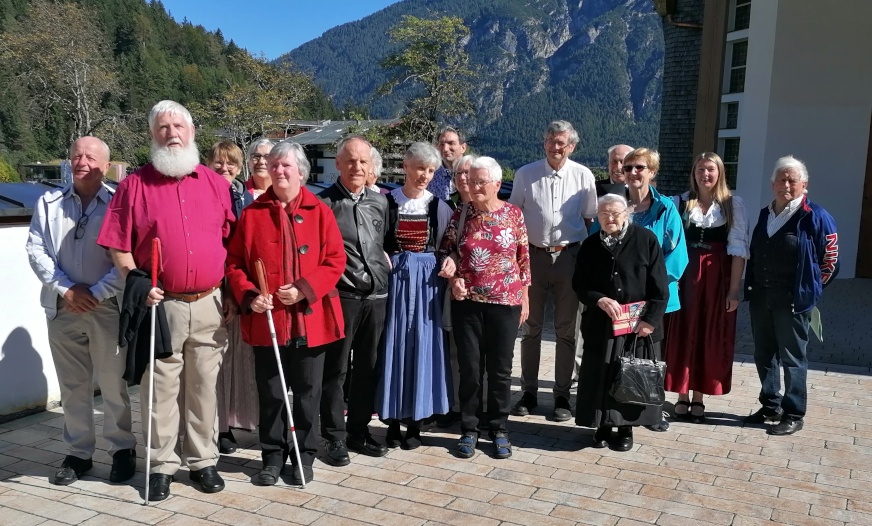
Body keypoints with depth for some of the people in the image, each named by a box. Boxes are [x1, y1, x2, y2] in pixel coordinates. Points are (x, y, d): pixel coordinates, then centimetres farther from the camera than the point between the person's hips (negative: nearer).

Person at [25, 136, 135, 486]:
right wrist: (66, 289, -9)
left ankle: (122, 449, 16)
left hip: (108, 307, -3)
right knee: (72, 386, 11)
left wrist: (97, 294, -14)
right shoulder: (48, 203, 9)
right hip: (62, 307, 3)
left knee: (113, 384, 2)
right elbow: (36, 251, 3)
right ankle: (78, 453, 22)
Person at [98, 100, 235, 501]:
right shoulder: (135, 184, 1)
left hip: (210, 304, 2)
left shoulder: (216, 183, 8)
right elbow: (118, 246, 0)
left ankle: (203, 460, 23)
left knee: (204, 386, 10)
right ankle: (162, 464, 19)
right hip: (160, 304, -2)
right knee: (161, 388, 6)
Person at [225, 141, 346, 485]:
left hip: (310, 318, -1)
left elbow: (335, 260, -3)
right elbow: (234, 262, 4)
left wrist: (305, 289, -15)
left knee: (307, 391, 9)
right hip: (267, 319, 1)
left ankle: (304, 455, 24)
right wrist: (249, 296, -12)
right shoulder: (252, 213, 5)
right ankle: (273, 456, 25)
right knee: (271, 392, 10)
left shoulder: (319, 211, 1)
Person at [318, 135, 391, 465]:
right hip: (340, 296, -5)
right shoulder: (323, 203, -3)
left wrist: (387, 266, 10)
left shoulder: (380, 201, 11)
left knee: (368, 368, 12)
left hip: (376, 295, 5)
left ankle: (359, 431, 25)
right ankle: (335, 437, 13)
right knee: (336, 369, 2)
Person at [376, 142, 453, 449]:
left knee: (423, 347, 3)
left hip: (427, 281, 1)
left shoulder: (439, 207, 4)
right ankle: (393, 420, 14)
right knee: (393, 346, 3)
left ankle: (415, 421, 14)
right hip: (394, 278, -1)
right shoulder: (387, 202, 0)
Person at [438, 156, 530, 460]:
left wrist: (525, 298, 3)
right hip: (467, 303, 1)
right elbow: (446, 252, 9)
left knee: (500, 369, 7)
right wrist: (453, 278, -8)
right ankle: (469, 429, 18)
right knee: (469, 368, 6)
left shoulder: (513, 214, 0)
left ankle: (499, 429, 21)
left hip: (505, 303, -1)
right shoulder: (460, 215, 3)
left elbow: (524, 260, 4)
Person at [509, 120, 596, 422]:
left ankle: (562, 395, 20)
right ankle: (528, 392, 21)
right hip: (533, 255, 1)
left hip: (568, 257, 0)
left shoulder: (583, 176, -2)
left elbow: (588, 218, 6)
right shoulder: (526, 174, -1)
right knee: (531, 328, 10)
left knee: (566, 329, 9)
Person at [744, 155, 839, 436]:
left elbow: (830, 261, -4)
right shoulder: (765, 215, 12)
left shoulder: (816, 217, -7)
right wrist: (752, 288, 13)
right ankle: (770, 406, 27)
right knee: (764, 355, 13)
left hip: (793, 300, -6)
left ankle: (793, 415, 12)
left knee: (792, 358, 2)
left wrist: (808, 290, 0)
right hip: (760, 297, 6)